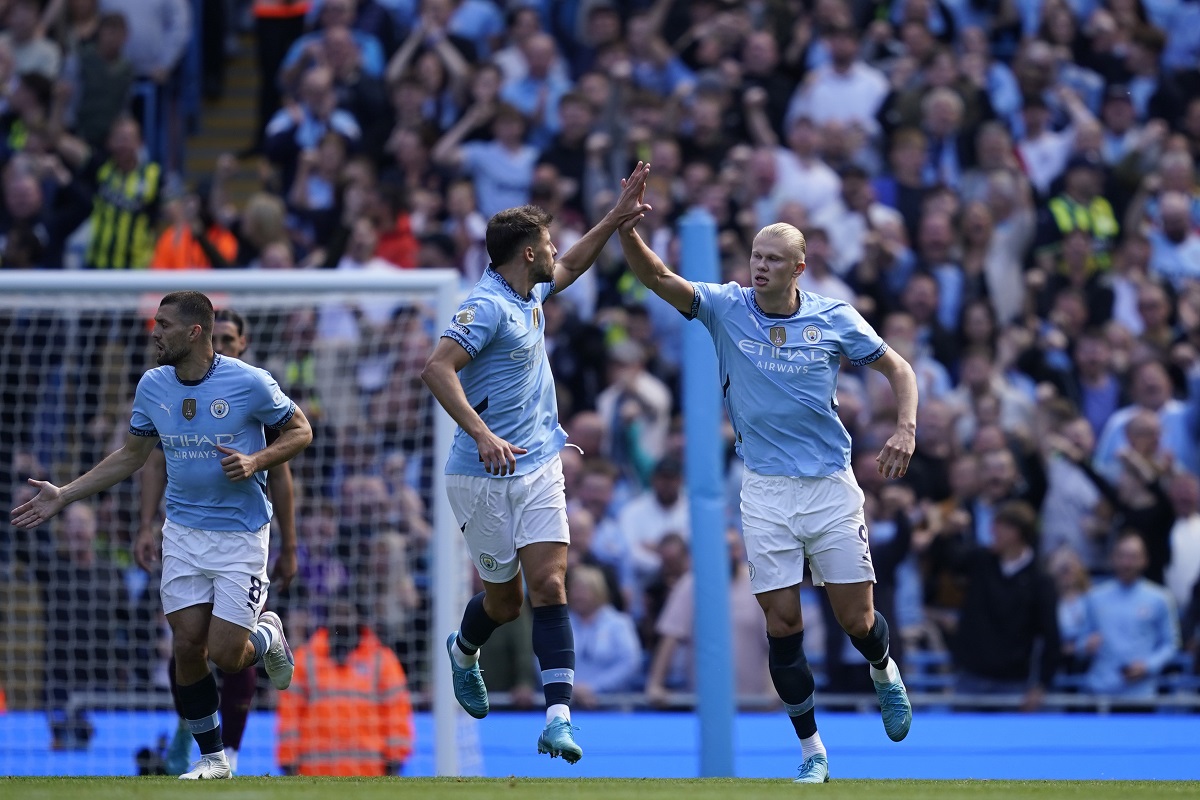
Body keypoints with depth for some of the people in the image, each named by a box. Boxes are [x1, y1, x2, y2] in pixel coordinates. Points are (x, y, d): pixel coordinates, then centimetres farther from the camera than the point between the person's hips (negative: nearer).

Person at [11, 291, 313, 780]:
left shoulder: (248, 382, -14)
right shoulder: (152, 386, 0)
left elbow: (300, 431, -3)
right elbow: (132, 455, 13)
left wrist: (255, 461, -21)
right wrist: (63, 496, 9)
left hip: (240, 534, -4)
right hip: (183, 533, 4)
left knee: (225, 655, -9)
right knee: (188, 646, -3)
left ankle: (267, 636, 28)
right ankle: (212, 757, 13)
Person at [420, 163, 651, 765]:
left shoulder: (529, 294, 10)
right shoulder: (487, 305, -17)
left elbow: (568, 268, 33)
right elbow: (437, 367, -27)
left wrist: (618, 218, 25)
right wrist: (481, 433, -36)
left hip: (538, 468, 7)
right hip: (484, 477, -7)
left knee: (549, 585, -10)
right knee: (505, 600, 5)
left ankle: (558, 716, -18)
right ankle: (463, 652, 40)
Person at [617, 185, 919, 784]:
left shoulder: (835, 319, -3)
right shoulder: (727, 308, -4)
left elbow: (897, 368, 9)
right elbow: (656, 277, -15)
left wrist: (906, 429, -8)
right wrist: (628, 230, -33)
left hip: (831, 485, 0)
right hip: (765, 490, 0)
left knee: (856, 619, 2)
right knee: (782, 625, -3)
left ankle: (883, 672, 39)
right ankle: (811, 750, 10)